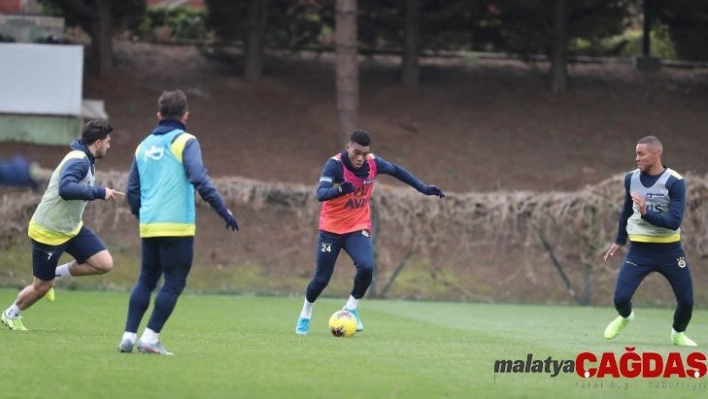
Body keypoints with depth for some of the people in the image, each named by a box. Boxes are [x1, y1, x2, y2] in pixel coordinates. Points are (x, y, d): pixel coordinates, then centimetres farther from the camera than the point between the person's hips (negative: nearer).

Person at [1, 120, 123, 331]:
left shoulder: (86, 160, 4)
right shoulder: (77, 161, -25)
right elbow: (66, 189, -43)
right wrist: (99, 192, -41)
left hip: (71, 228, 9)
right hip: (49, 232, -9)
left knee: (105, 264, -7)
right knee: (42, 286, 4)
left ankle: (57, 273, 12)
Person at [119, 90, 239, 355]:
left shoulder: (145, 146, 15)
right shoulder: (184, 142, -4)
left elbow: (133, 189, 16)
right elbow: (199, 179, -17)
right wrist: (223, 211, -17)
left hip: (149, 226, 6)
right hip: (177, 226, -6)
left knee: (146, 280, 14)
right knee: (174, 283, 0)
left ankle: (129, 336, 6)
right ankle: (150, 337, -5)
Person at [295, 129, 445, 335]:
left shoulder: (373, 163, -11)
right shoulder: (335, 165, -24)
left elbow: (396, 171, 9)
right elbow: (321, 193, -38)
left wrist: (424, 189, 9)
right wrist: (339, 190, -59)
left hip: (358, 227, 3)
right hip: (331, 228, -3)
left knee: (366, 267, -22)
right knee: (322, 278, 2)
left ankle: (351, 308, 1)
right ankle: (305, 314, 30)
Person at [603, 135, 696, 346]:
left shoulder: (674, 182, -15)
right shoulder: (631, 179, 0)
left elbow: (674, 222, -22)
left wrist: (646, 213, -35)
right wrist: (619, 241, 24)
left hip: (669, 251, -2)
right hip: (639, 250, 2)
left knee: (686, 300, 0)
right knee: (620, 298, -9)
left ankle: (678, 333, 31)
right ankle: (625, 317, 28)